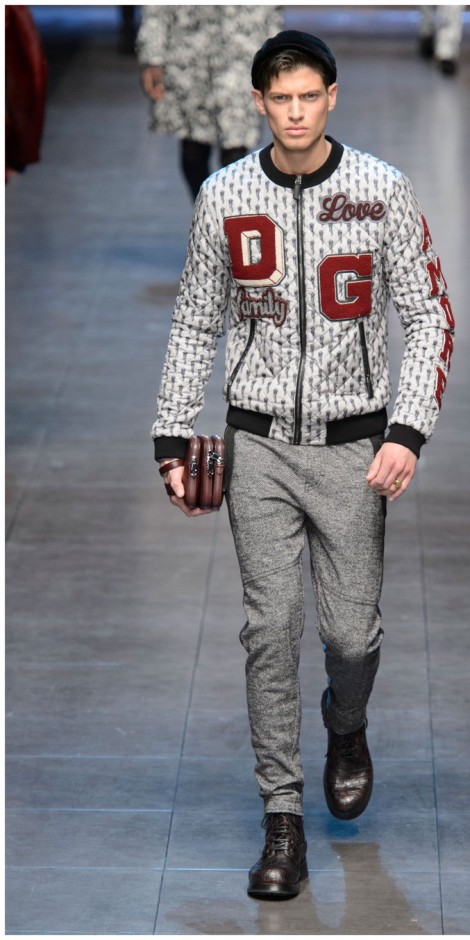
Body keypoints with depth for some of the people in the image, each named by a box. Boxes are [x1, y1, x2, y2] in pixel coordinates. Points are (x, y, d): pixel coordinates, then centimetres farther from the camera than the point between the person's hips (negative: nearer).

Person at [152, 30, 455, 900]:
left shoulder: (381, 190, -4)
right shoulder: (224, 196, 1)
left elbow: (429, 316, -1)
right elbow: (196, 324, 10)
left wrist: (408, 432, -11)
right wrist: (172, 440, 4)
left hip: (354, 443, -1)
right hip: (259, 443, 1)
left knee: (352, 630, 1)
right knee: (271, 626, -4)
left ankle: (345, 730, 36)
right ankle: (283, 819, 4)